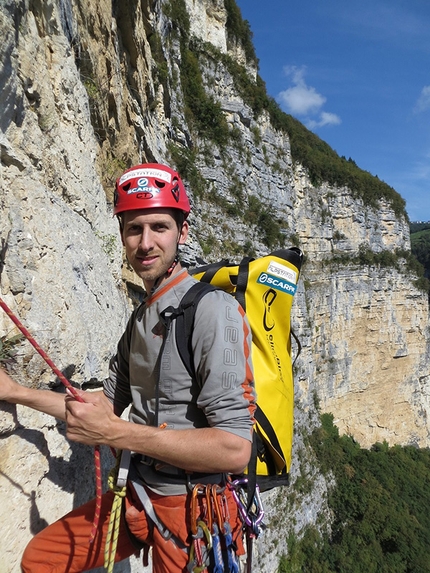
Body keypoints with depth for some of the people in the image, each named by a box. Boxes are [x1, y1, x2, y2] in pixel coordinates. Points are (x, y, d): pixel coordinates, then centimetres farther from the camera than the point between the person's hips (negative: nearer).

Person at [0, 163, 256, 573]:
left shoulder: (213, 310, -22)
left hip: (191, 510, -7)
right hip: (138, 495, 8)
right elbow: (111, 403, 14)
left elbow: (235, 449, -27)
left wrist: (114, 433, -25)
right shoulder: (141, 317, 5)